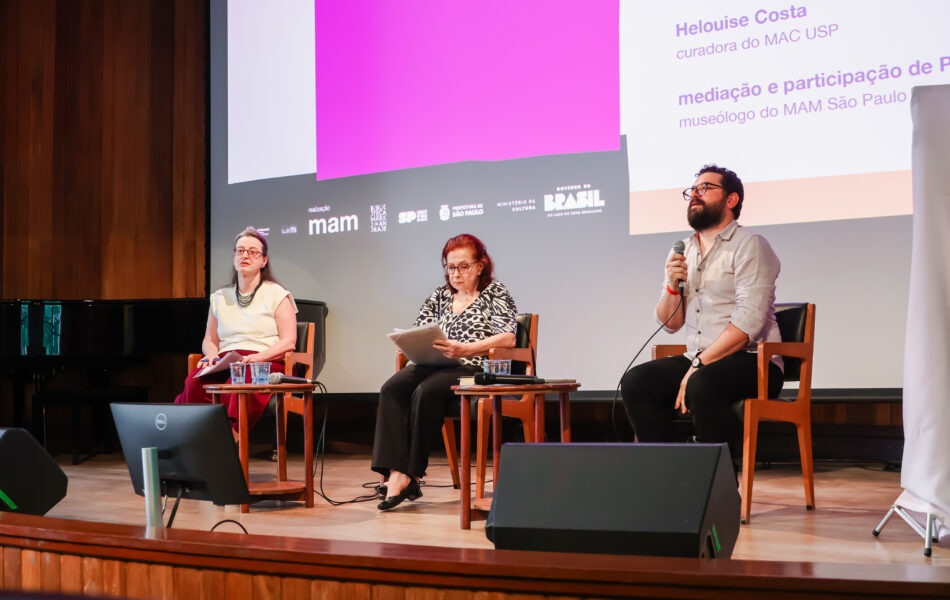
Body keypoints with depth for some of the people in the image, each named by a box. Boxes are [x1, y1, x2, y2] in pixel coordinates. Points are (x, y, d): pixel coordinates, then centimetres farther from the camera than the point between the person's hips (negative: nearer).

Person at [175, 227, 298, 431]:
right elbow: (210, 340, 23)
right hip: (224, 364, 4)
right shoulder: (219, 297, 22)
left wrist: (258, 357, -17)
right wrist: (212, 355, -1)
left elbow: (288, 342, 0)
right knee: (195, 382, -32)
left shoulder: (277, 294, 8)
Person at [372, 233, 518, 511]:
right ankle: (396, 473, -35)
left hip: (475, 369, -5)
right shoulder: (439, 296, 22)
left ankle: (410, 474, -24)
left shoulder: (496, 293, 6)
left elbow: (508, 338, -9)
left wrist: (464, 349, -22)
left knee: (426, 392, -34)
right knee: (392, 389, -26)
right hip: (435, 365, 5)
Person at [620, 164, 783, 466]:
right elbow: (670, 323, 15)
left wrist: (699, 364, -20)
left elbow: (748, 321, -17)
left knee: (702, 385, -35)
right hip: (697, 362, 6)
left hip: (752, 363, -6)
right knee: (635, 382, -16)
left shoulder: (748, 245, -6)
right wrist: (673, 285, -5)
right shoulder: (682, 251, 14)